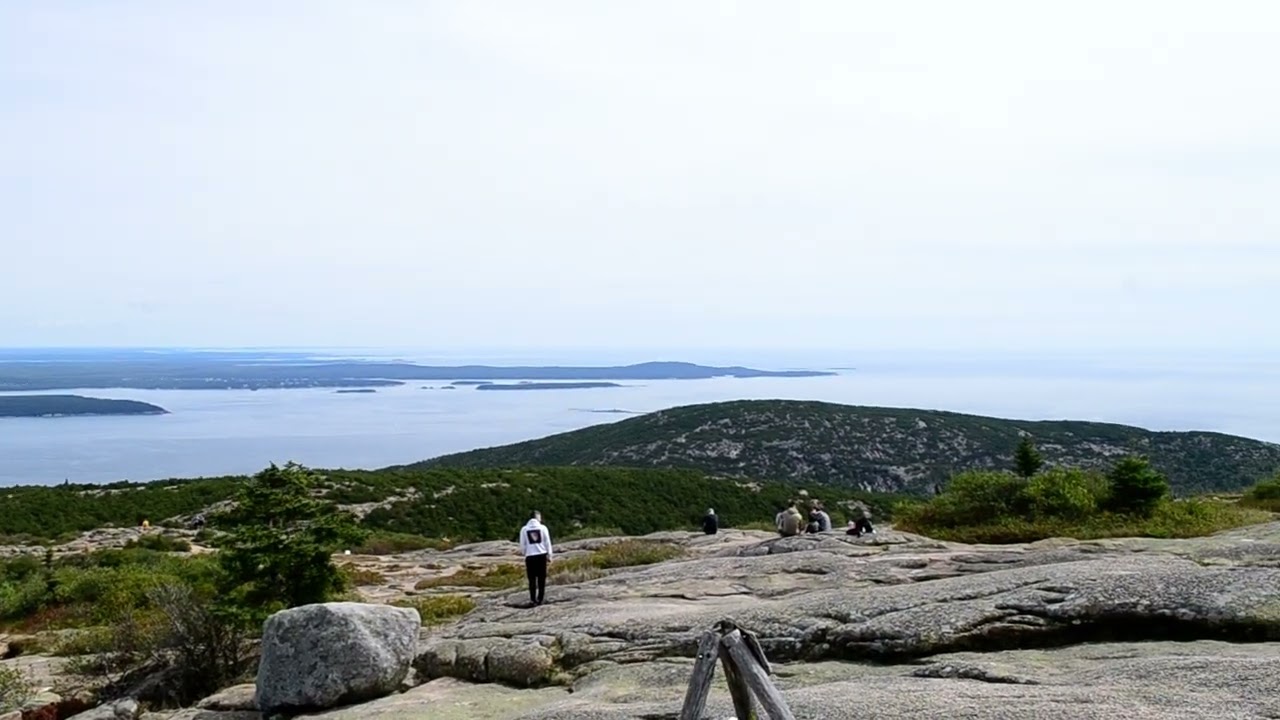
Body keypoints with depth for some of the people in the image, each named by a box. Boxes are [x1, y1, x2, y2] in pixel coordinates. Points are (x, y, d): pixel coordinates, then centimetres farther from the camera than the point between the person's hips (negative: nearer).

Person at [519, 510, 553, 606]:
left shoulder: (524, 529, 2)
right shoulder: (543, 528, 0)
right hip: (542, 555, 0)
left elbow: (522, 545, 3)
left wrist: (524, 553, 19)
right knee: (542, 578, 7)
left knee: (532, 579, 4)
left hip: (530, 556, 0)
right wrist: (549, 555, 10)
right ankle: (540, 598, 5)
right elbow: (547, 543, 3)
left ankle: (533, 599, -1)